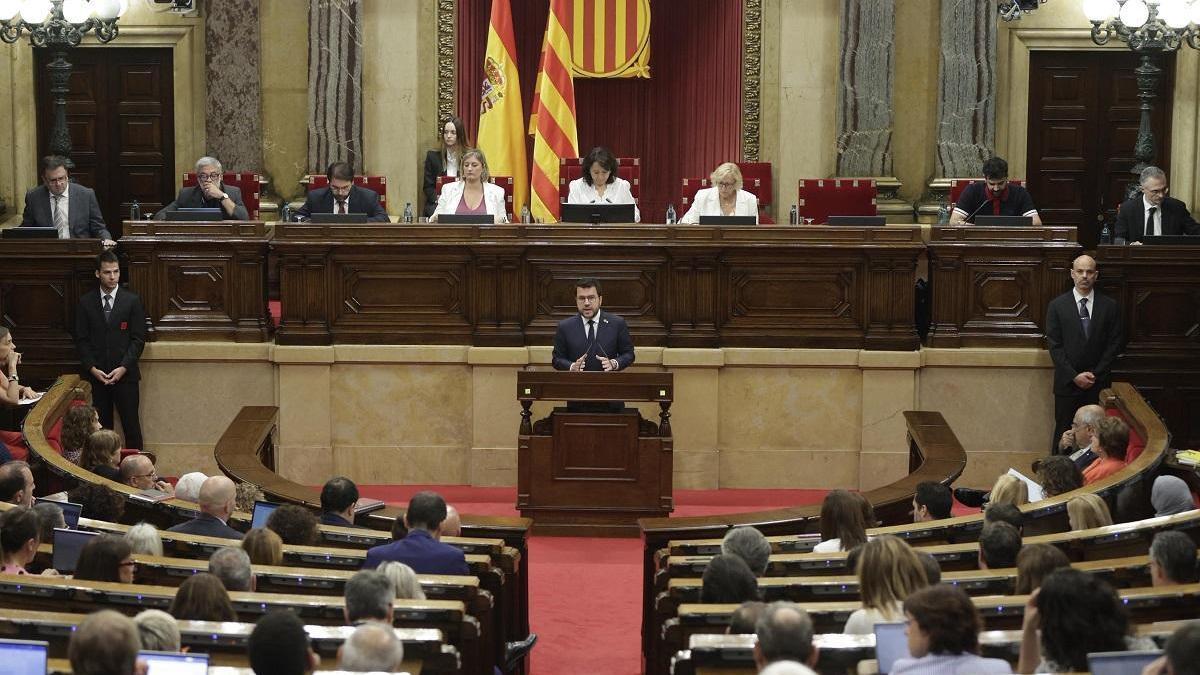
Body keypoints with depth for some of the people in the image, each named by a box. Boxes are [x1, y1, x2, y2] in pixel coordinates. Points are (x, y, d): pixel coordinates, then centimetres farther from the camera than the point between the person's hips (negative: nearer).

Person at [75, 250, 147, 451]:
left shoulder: (132, 300, 2)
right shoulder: (86, 302, 6)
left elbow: (138, 339, -1)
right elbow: (81, 340, 5)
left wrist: (123, 368, -10)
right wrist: (92, 369, -7)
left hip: (125, 374, -1)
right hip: (96, 374, 1)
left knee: (131, 425, -2)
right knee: (101, 426, 1)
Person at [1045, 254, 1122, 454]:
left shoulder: (1110, 306, 5)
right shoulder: (1057, 306, 2)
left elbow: (1114, 344, 4)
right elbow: (1054, 346, -1)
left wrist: (1096, 375, -6)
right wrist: (1075, 376, -9)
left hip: (1099, 383, 1)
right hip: (1067, 383, -1)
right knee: (1064, 432, 1)